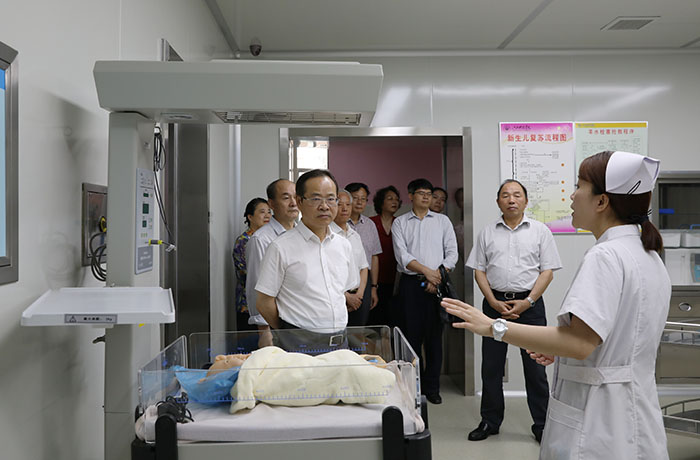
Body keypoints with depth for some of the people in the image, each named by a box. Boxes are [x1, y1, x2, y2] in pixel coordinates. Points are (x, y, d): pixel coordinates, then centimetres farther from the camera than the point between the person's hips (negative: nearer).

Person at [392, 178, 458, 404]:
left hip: (437, 284, 1)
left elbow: (452, 253, 6)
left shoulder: (443, 221, 12)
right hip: (410, 284, -1)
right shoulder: (400, 222, 7)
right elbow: (402, 254, -4)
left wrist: (438, 275, -7)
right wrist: (426, 271, -13)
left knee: (434, 335, 2)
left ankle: (432, 388, 11)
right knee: (412, 335, 1)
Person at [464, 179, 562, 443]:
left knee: (536, 366, 2)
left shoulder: (539, 231, 4)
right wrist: (494, 302, -5)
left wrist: (527, 302, -10)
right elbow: (479, 270, 7)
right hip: (495, 303, 2)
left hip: (530, 304, -2)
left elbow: (547, 271, 0)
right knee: (491, 366, 8)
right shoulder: (487, 233, 9)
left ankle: (542, 424, 15)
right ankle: (490, 421, 21)